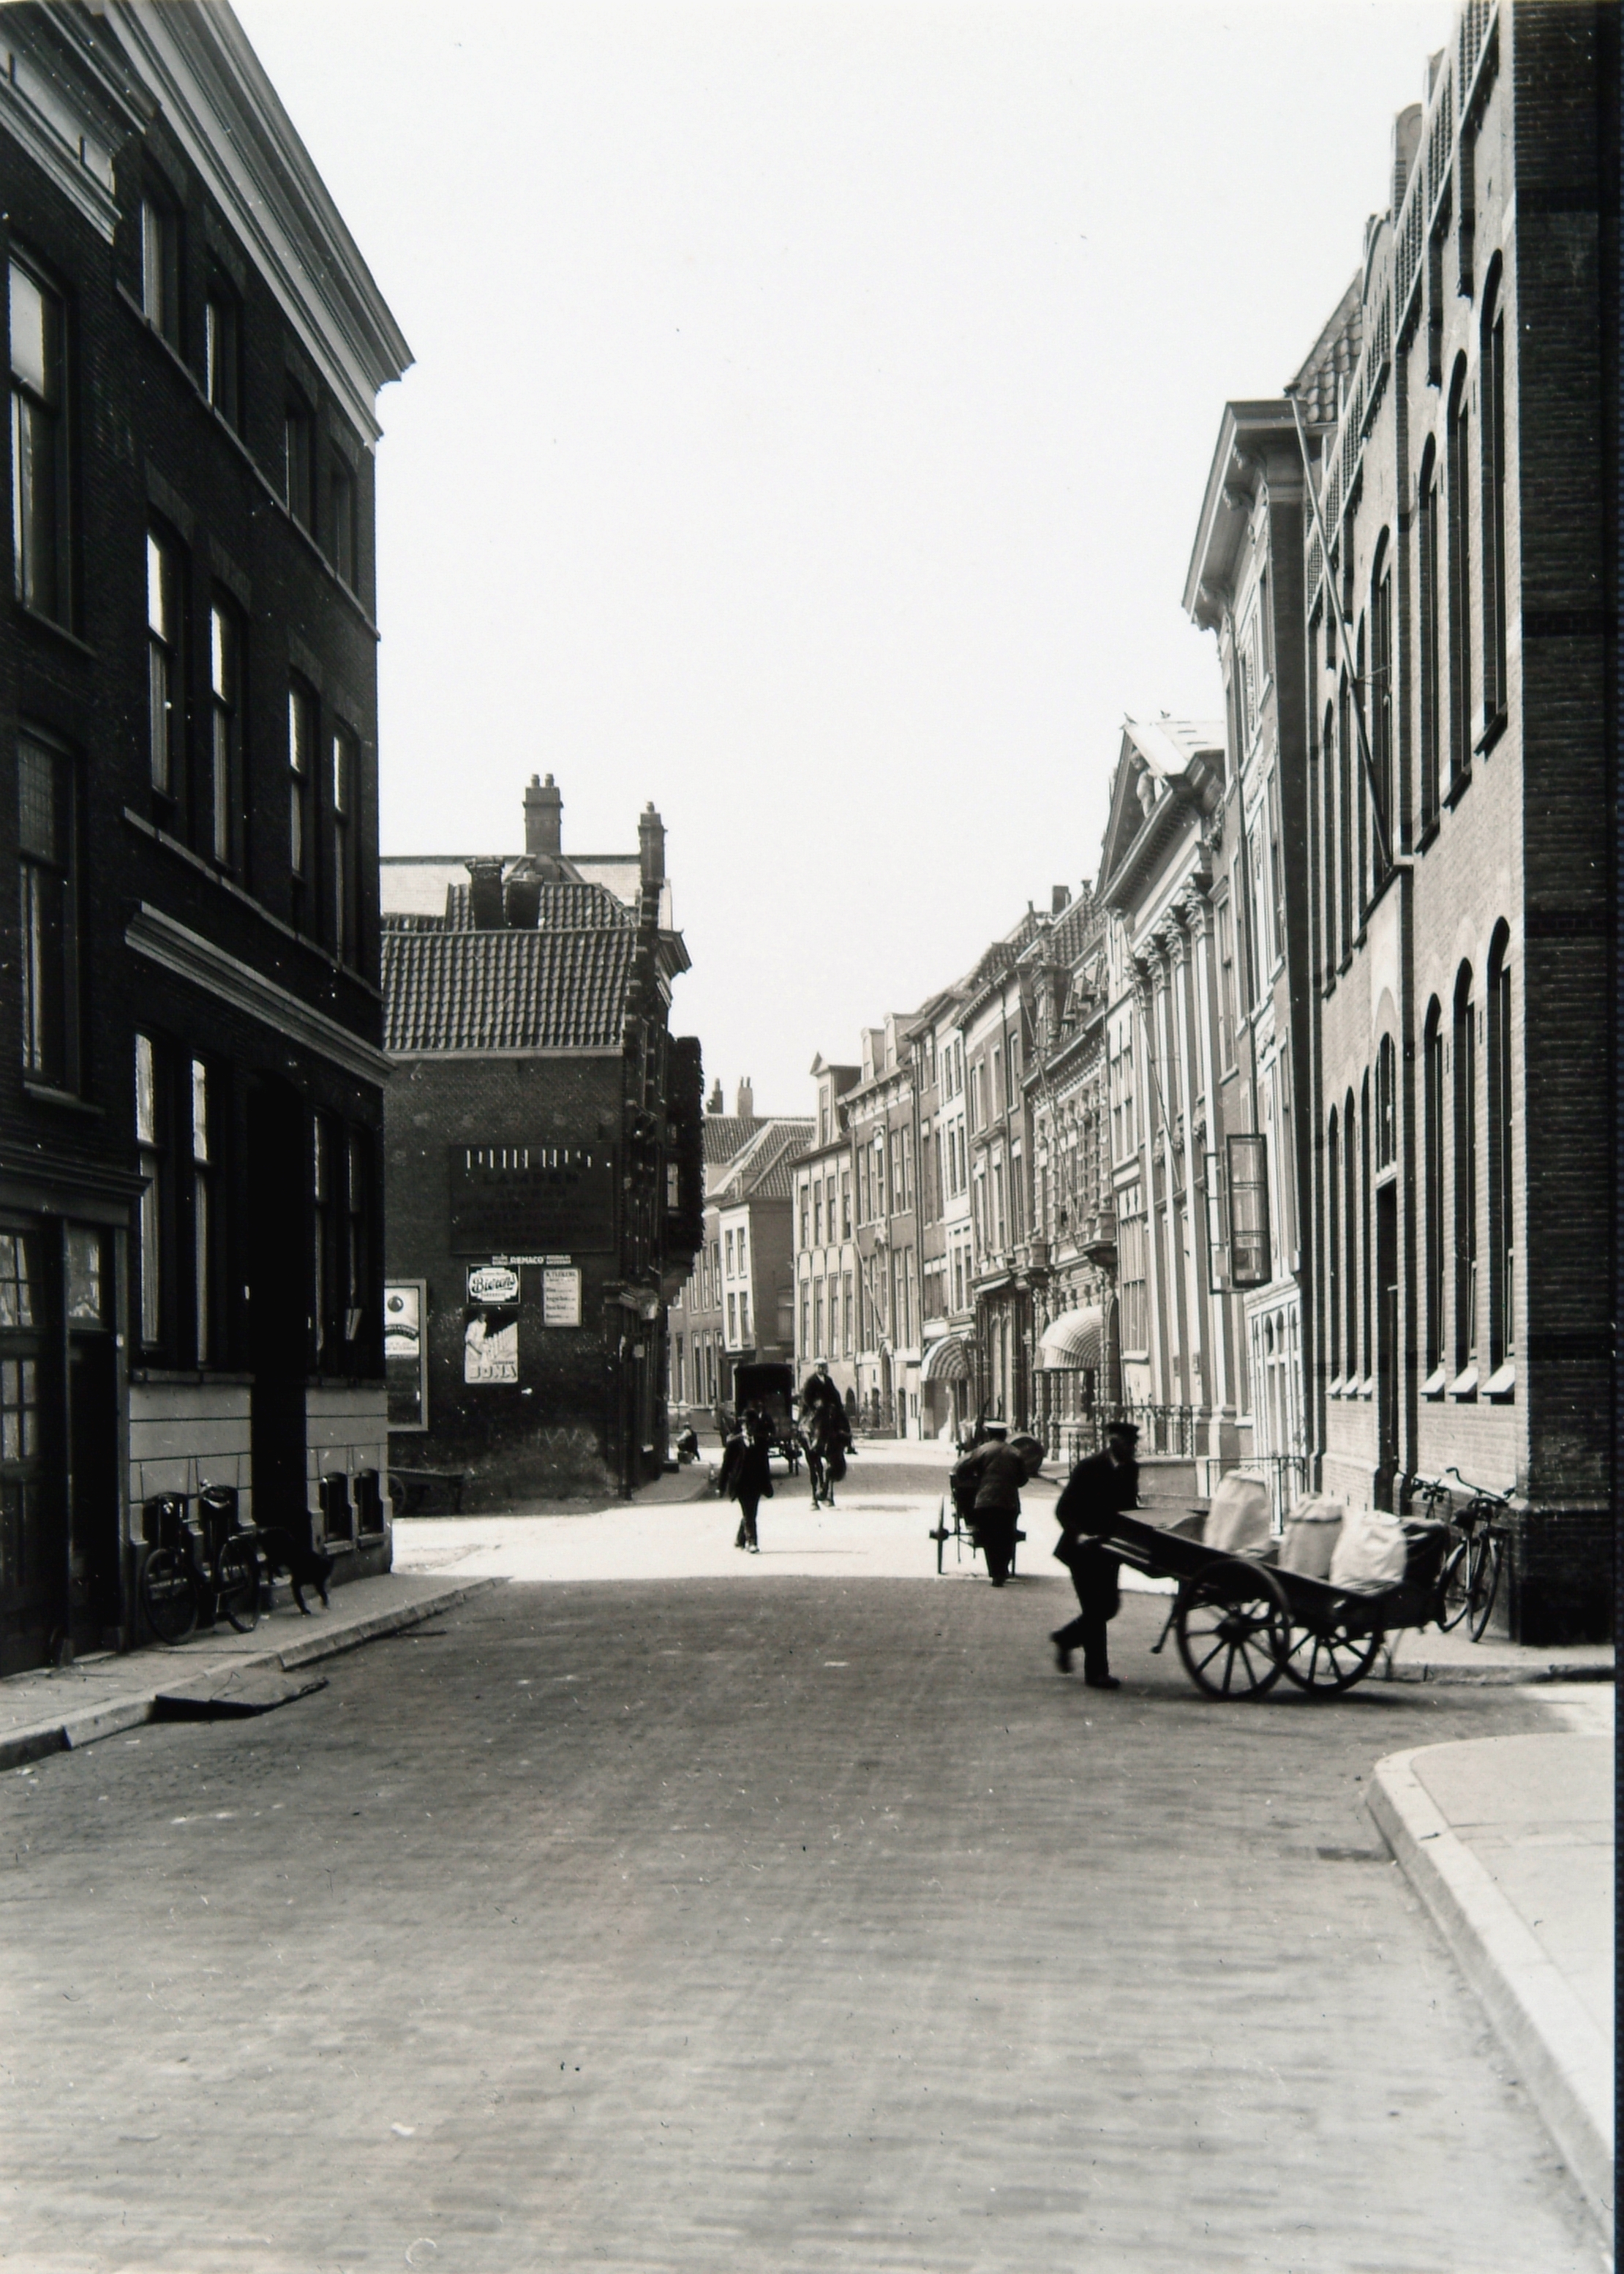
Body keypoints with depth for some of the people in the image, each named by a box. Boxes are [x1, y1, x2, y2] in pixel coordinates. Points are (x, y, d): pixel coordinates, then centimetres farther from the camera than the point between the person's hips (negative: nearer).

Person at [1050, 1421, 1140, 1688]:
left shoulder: (1130, 1469, 4)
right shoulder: (1089, 1468, -15)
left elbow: (1129, 1506, 12)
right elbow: (1063, 1509, -15)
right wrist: (1078, 1535, -29)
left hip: (1109, 1548, 7)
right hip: (1084, 1548, -7)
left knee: (1108, 1606, 10)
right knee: (1095, 1608, -6)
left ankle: (1065, 1639, 33)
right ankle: (1096, 1672, 2)